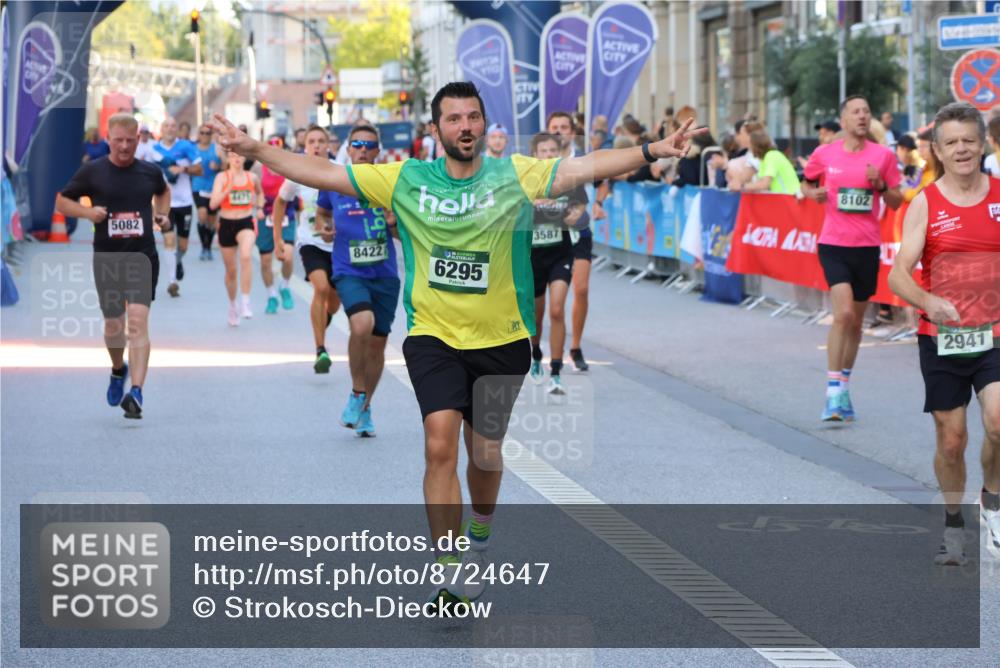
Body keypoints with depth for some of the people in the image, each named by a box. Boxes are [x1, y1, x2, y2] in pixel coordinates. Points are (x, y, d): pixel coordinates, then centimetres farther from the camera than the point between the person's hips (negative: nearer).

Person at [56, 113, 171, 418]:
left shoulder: (150, 172, 4)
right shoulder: (92, 171, -2)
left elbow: (163, 192, 27)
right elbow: (61, 201, 6)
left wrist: (162, 214, 8)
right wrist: (88, 212, -12)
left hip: (143, 258, -1)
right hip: (106, 259, 1)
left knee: (138, 322, -16)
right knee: (113, 326, 10)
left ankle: (136, 393, -23)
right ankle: (118, 370, 43)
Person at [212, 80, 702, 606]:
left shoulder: (515, 176, -5)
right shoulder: (405, 180, -2)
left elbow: (584, 167, -16)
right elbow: (325, 173, -2)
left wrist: (651, 152, -28)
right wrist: (255, 150, -8)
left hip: (501, 340, 1)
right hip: (433, 338, -1)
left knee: (485, 451, 13)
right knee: (441, 446, -17)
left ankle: (480, 528, 47)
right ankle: (450, 578, -12)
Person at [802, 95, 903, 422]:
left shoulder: (883, 156, 2)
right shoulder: (824, 155, 0)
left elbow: (897, 203, 7)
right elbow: (806, 184, 17)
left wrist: (881, 186, -12)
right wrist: (814, 194, -5)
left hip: (867, 247, 2)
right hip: (834, 245, -2)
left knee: (855, 321, 12)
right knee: (843, 313, -19)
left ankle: (844, 386, 28)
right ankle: (834, 392, -14)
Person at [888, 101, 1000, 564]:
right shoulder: (925, 204, -2)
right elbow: (899, 275, -10)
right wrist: (929, 302, -29)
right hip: (941, 339, 0)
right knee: (951, 440, 5)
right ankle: (953, 524, 28)